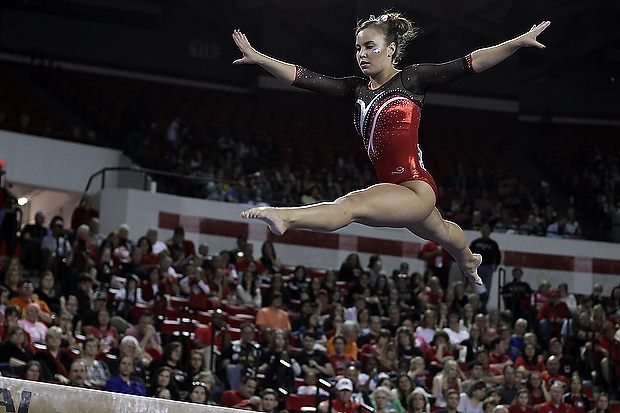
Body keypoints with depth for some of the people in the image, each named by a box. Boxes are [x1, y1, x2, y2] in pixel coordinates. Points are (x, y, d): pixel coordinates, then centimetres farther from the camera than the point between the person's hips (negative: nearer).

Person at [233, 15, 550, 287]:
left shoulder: (411, 79, -6)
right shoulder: (358, 89, 9)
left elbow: (470, 64, -13)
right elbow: (304, 78, 2)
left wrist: (519, 42, -21)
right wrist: (256, 58, -7)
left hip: (414, 186, -8)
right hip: (394, 189, 8)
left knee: (352, 204, -35)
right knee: (440, 233, 37)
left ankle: (286, 218, -54)